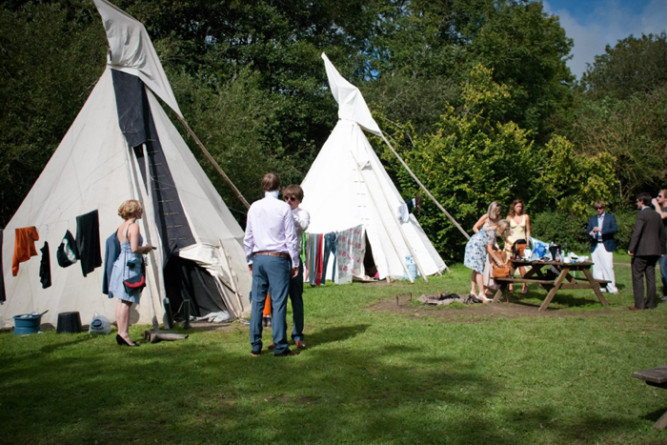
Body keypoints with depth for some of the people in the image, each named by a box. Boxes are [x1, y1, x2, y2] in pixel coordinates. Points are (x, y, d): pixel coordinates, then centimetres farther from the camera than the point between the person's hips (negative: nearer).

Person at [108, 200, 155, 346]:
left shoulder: (121, 227, 16)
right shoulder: (133, 226, -12)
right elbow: (134, 248, -20)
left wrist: (142, 249, 16)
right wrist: (146, 248, -2)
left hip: (119, 264, 9)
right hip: (130, 266, -9)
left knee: (121, 301, 10)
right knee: (127, 301, -7)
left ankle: (120, 332, 15)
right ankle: (124, 334, -5)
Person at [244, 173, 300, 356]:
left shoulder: (254, 207, 7)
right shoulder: (284, 208, -5)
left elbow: (248, 238, 12)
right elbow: (290, 238, -4)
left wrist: (250, 260, 21)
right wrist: (295, 263, 2)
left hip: (259, 258, 4)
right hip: (278, 258, -4)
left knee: (257, 301, 7)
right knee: (278, 302, -2)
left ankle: (255, 346, 12)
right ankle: (280, 346, 1)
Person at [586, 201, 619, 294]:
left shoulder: (610, 217, 7)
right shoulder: (592, 219, 18)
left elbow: (615, 229, -6)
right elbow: (588, 230, 13)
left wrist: (601, 230, -16)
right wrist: (590, 233, -11)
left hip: (606, 246, -4)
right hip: (595, 246, 4)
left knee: (608, 267, -9)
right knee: (596, 268, 3)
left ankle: (611, 288, -5)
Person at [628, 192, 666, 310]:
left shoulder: (642, 214, -11)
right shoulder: (657, 215, 13)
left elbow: (636, 232, -19)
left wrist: (631, 248, -18)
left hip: (642, 251, -7)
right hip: (654, 251, 7)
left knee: (637, 276, -2)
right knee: (650, 276, 10)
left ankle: (639, 304, -4)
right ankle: (650, 303, 12)